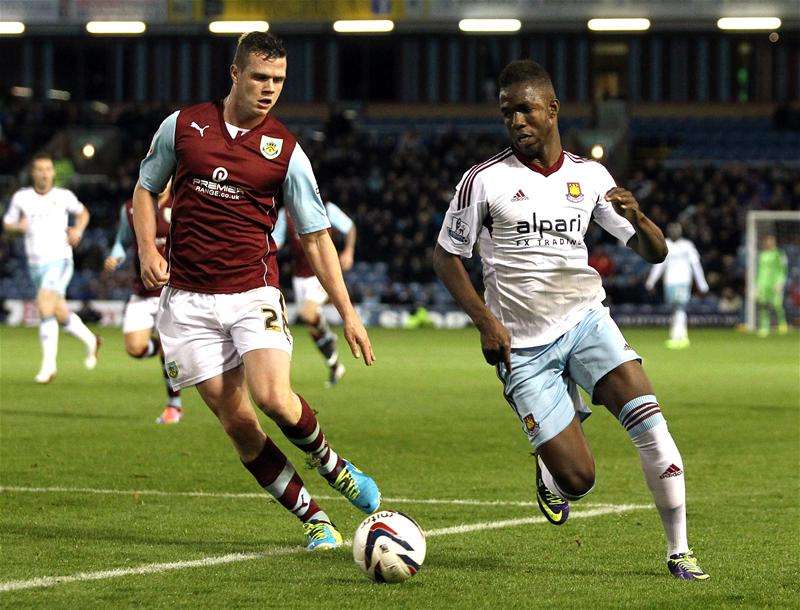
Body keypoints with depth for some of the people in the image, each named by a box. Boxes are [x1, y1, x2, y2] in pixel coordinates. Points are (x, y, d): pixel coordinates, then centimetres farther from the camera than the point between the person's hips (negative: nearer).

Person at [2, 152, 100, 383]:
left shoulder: (64, 196, 0)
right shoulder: (21, 198, 3)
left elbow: (82, 212, 19)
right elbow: (7, 224, 13)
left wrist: (78, 230, -1)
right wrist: (19, 226, -9)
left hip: (60, 261, -4)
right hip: (36, 264, 4)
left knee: (45, 305, -23)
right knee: (61, 315, 10)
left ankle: (48, 365, -20)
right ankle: (90, 340, 39)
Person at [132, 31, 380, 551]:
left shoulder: (285, 149, 0)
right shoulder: (182, 126, 3)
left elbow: (316, 236, 3)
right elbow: (146, 190, 17)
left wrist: (348, 313, -1)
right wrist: (148, 249, -2)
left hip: (253, 292, -1)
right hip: (187, 299, 1)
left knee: (272, 396, -23)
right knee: (237, 421, -3)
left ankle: (332, 465, 8)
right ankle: (313, 518, 8)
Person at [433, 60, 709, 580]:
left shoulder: (590, 176, 4)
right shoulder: (485, 180, -6)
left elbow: (654, 253, 7)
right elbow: (446, 257, 2)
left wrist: (636, 218, -16)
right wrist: (486, 321, -11)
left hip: (585, 318, 2)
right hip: (523, 345, -2)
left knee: (649, 424, -21)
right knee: (578, 479, -9)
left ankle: (679, 551, -10)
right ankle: (551, 468, 30)